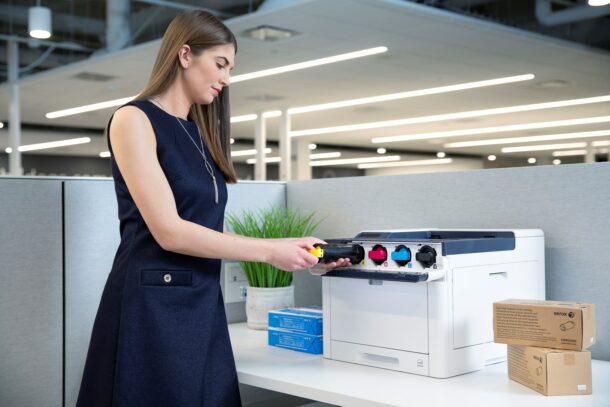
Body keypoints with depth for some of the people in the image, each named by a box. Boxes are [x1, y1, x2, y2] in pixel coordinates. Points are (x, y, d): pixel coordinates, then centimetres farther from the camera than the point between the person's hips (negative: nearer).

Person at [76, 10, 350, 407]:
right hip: (152, 304, -7)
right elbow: (169, 232, -16)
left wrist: (292, 251, 3)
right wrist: (270, 250, -12)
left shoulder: (199, 133, 15)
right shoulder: (133, 120, -8)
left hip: (205, 304, 7)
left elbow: (209, 231, 11)